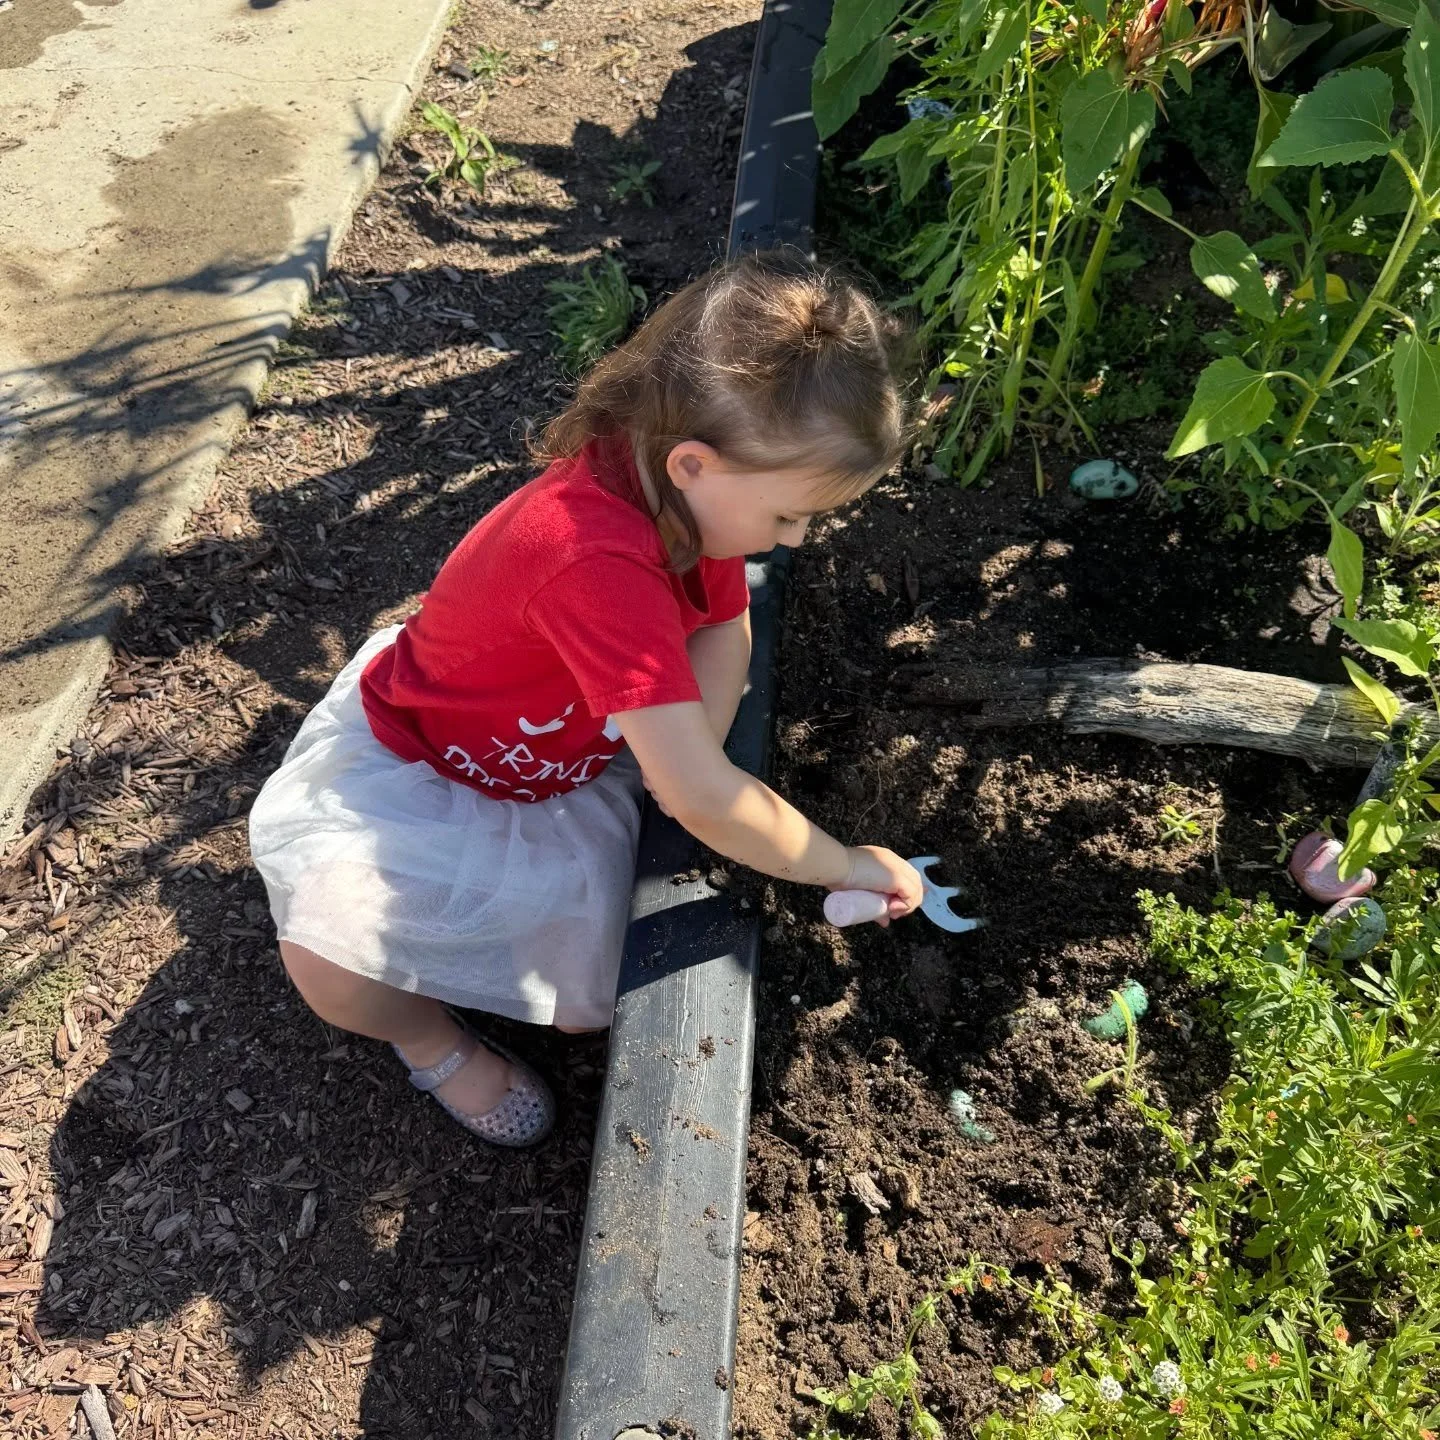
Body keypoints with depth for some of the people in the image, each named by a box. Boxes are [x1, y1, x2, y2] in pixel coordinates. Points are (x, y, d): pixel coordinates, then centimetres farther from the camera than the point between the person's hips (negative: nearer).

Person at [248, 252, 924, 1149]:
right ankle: (429, 1035, 3)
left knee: (587, 1007, -6)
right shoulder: (598, 559, -41)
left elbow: (728, 628, -3)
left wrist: (695, 780, -21)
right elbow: (701, 801, -40)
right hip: (408, 762, -6)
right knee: (326, 949, -33)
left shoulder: (691, 485, -17)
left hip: (563, 765, 7)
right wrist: (847, 867, -24)